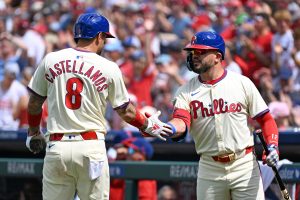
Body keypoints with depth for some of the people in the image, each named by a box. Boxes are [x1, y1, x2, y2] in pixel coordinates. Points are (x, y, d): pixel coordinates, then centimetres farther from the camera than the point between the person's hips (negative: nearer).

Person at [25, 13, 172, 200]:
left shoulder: (50, 60, 3)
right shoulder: (109, 68, -2)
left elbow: (34, 102, 12)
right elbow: (125, 111, 6)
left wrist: (33, 132, 29)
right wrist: (148, 125, 24)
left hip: (56, 147, 2)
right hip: (91, 148, -2)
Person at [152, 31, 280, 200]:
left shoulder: (242, 83, 1)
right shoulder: (186, 91, 4)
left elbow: (266, 119, 4)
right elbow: (181, 122, -15)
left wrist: (272, 146, -13)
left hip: (244, 166, -2)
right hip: (210, 170, 2)